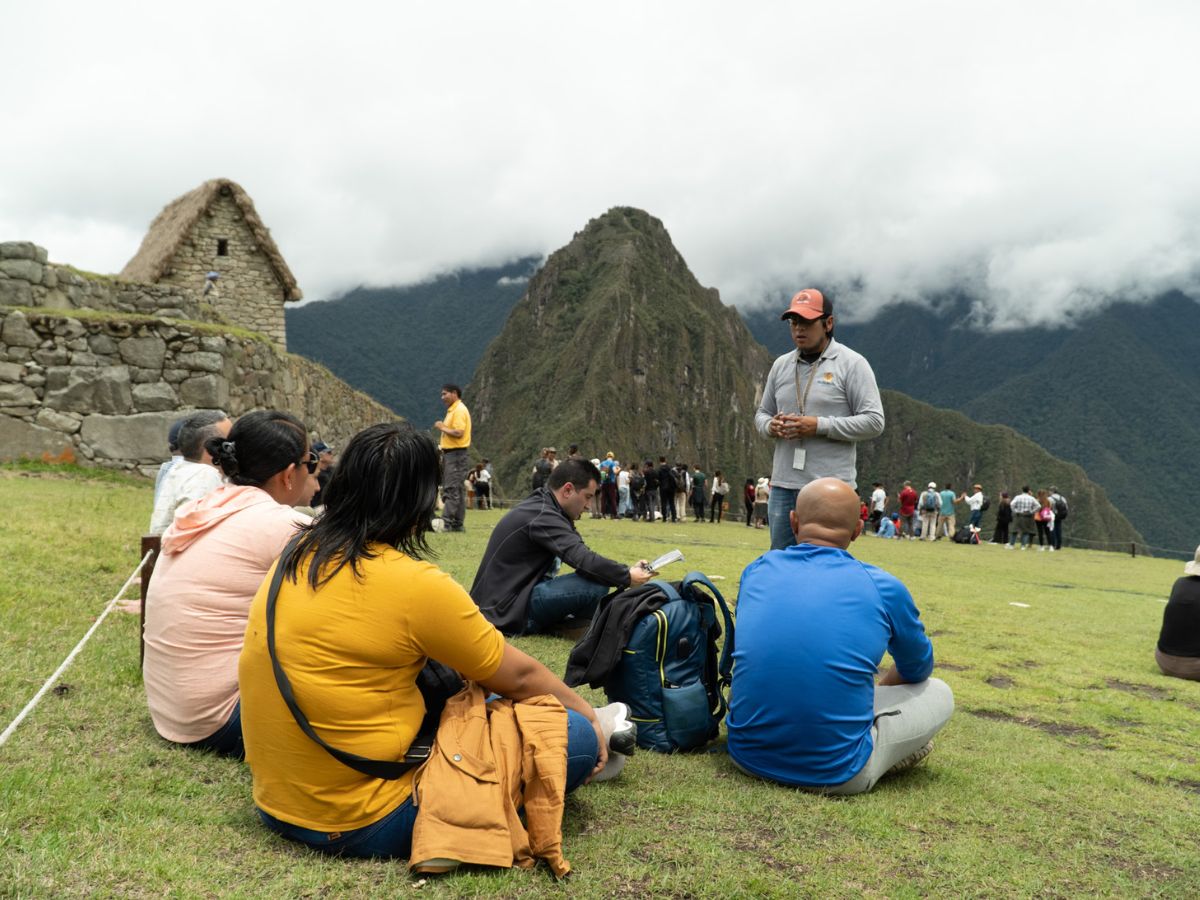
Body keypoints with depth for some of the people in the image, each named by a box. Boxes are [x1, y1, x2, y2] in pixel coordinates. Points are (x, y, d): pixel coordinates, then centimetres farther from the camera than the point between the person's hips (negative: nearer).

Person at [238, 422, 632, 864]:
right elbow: (519, 677, -6)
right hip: (364, 825, -8)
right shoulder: (415, 584, -19)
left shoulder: (296, 559, 3)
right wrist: (586, 712, 14)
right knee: (574, 733, -9)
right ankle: (589, 741, 23)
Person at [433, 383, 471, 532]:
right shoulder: (452, 410, 19)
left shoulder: (460, 410, -12)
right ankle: (458, 523, 13)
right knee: (457, 490, 10)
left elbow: (458, 433, -22)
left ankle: (446, 523, -14)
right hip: (450, 454, 10)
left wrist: (442, 427, -11)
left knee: (451, 490, -12)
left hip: (456, 454, -10)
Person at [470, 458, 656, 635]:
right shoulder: (542, 516, -20)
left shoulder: (539, 506, 11)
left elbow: (578, 556, 10)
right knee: (597, 584, -25)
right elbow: (583, 560, -30)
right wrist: (626, 577, -18)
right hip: (506, 610, -11)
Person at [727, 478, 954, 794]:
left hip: (747, 755, 3)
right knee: (939, 693, 17)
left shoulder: (757, 569, 4)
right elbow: (917, 669, 18)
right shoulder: (884, 588, -4)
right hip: (835, 775, -3)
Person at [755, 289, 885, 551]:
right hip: (783, 485, 6)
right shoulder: (781, 365, 13)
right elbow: (762, 413, 21)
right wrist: (770, 426, -4)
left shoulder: (852, 364, -4)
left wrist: (819, 426, -19)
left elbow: (873, 421, -9)